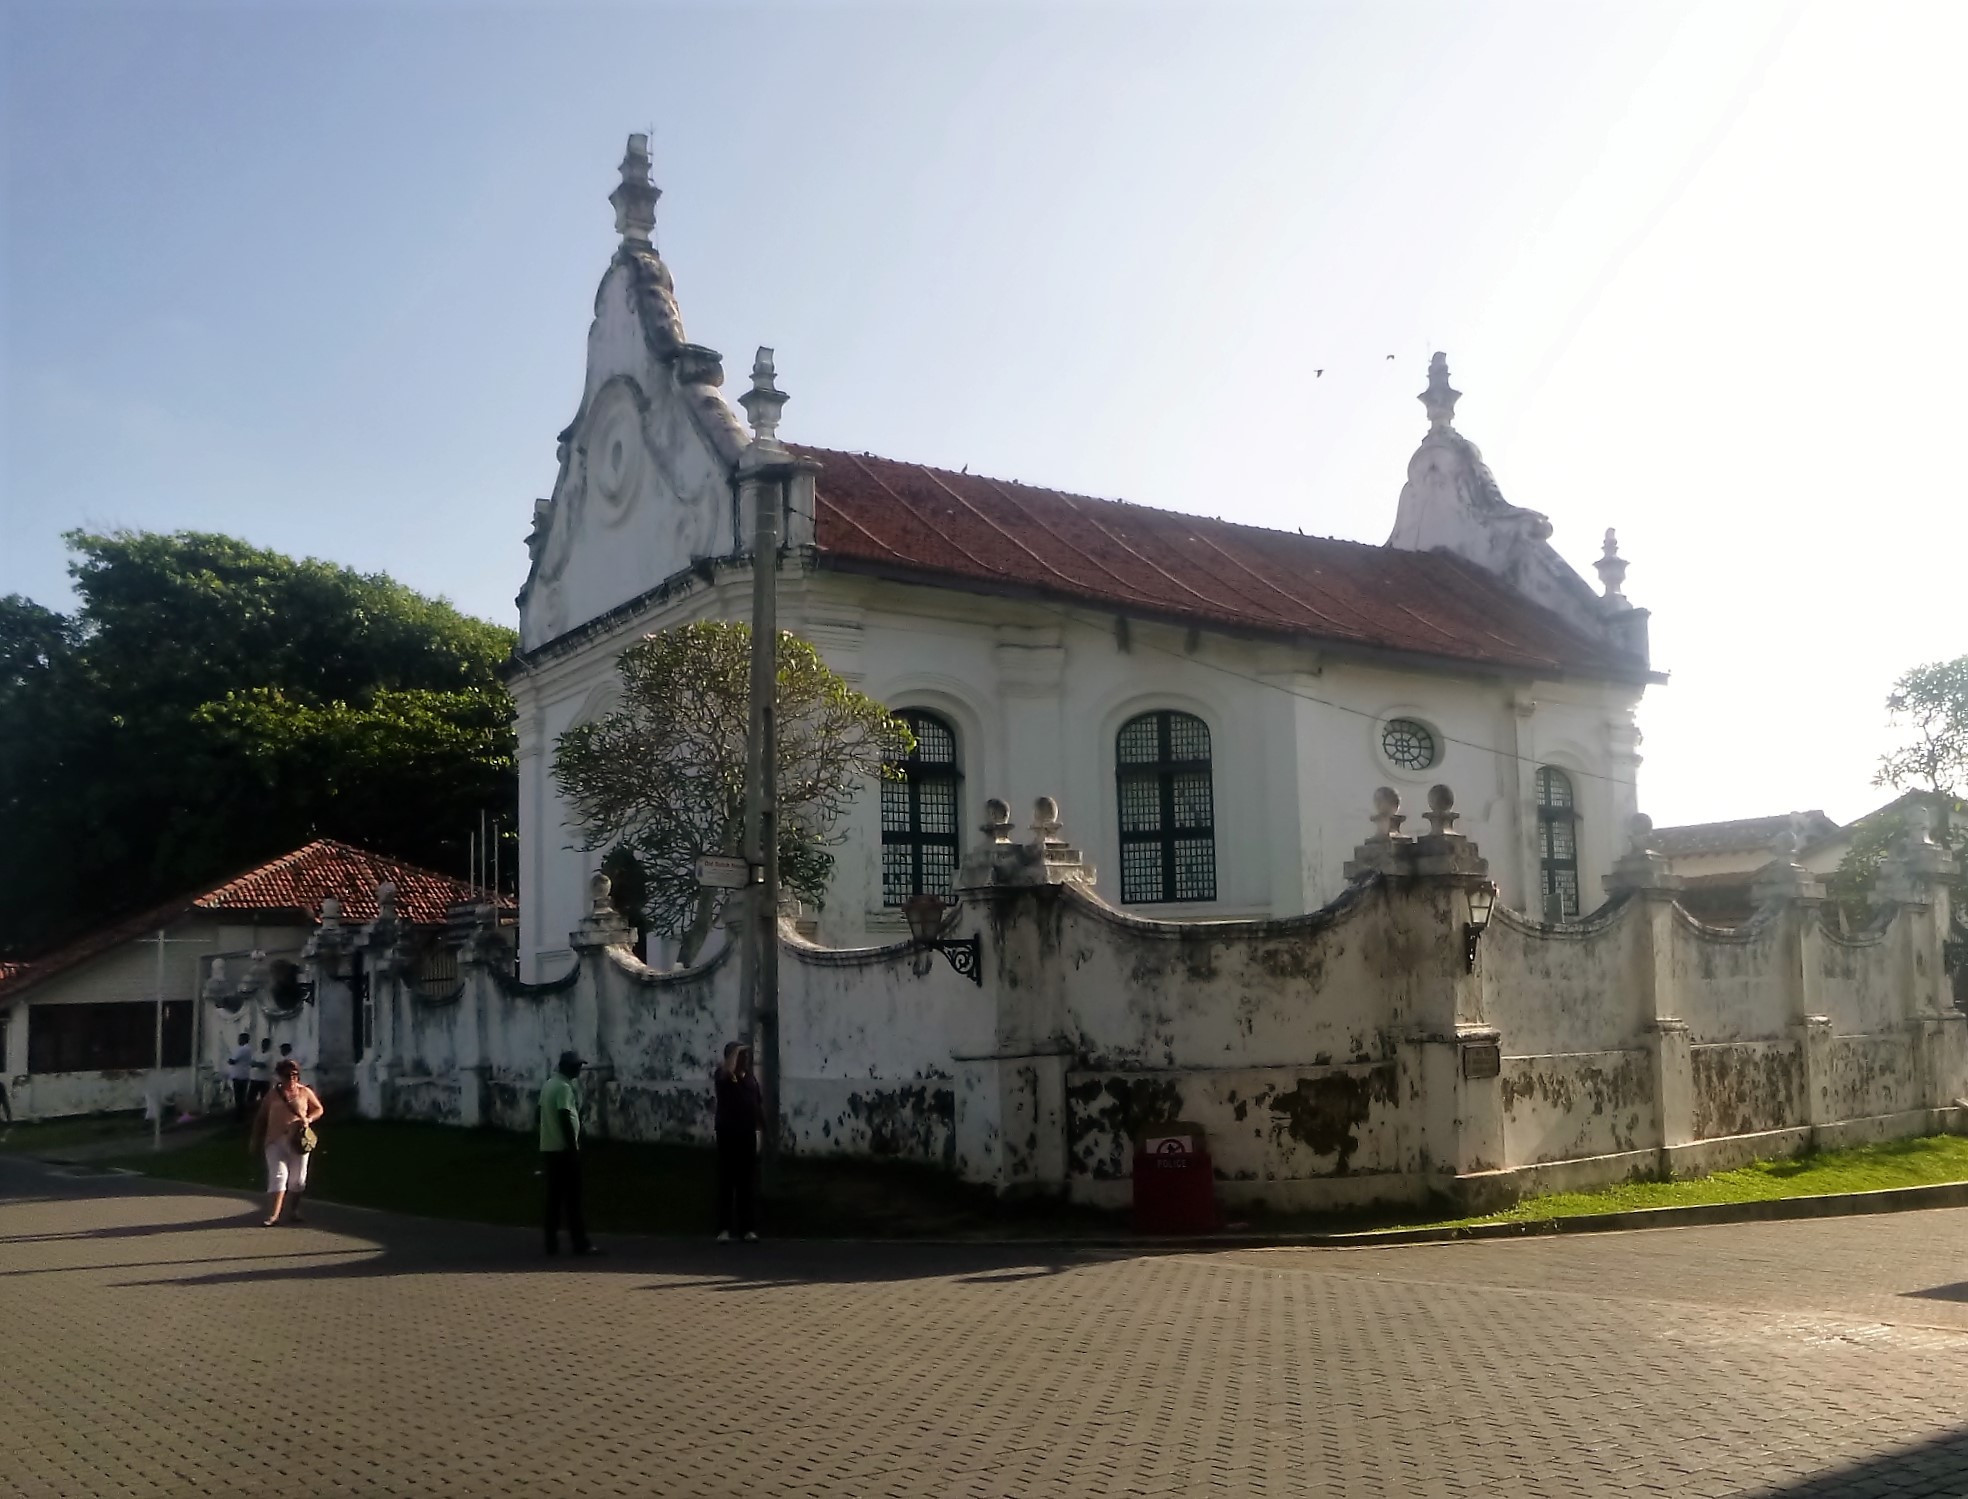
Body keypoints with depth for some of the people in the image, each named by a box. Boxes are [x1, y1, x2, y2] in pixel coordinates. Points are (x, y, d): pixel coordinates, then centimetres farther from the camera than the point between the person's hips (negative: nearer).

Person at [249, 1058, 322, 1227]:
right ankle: (273, 1214, -14)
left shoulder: (305, 1092, 5)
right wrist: (255, 1139, 9)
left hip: (298, 1140, 1)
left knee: (297, 1178, 7)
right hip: (275, 1140, -1)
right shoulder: (273, 1094, 4)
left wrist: (309, 1119, -8)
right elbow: (261, 1117, 10)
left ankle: (293, 1211, 23)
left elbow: (318, 1109, 13)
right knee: (278, 1175, -11)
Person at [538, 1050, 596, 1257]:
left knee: (554, 1197, 9)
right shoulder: (564, 1087, -14)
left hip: (548, 1148, 9)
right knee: (572, 1197, -5)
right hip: (563, 1149, -9)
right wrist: (574, 1148, -17)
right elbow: (565, 1118, -19)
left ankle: (552, 1243, 9)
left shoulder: (548, 1085, 15)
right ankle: (579, 1242, -4)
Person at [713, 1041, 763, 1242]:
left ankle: (749, 1228, 11)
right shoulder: (722, 1076, -6)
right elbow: (728, 1070, -31)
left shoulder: (751, 1077, 9)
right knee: (726, 1181, -1)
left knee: (748, 1182, 6)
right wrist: (735, 1051, -18)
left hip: (748, 1134, 4)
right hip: (728, 1134, -4)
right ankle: (724, 1228, 3)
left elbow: (759, 1103, 14)